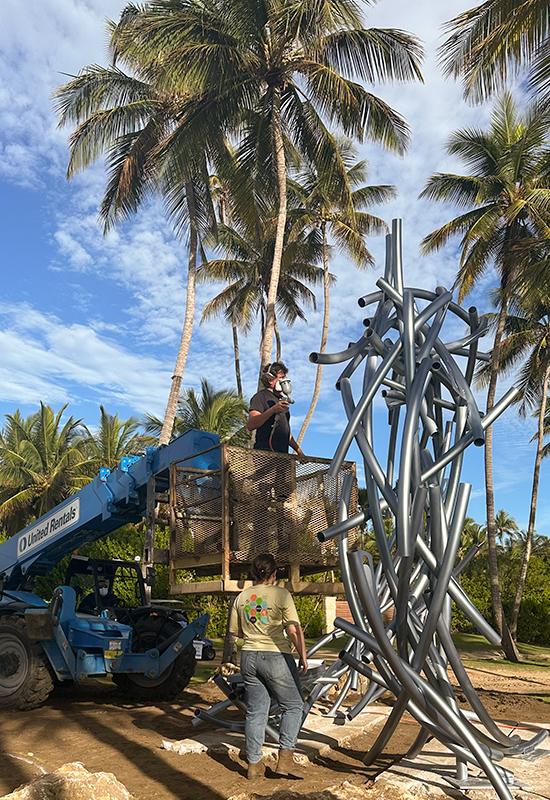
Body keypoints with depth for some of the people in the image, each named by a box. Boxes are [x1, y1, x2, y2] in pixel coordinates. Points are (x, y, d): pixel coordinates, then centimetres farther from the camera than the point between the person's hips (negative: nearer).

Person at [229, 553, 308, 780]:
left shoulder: (241, 597, 5)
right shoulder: (281, 594, -10)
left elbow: (235, 631, 14)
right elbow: (294, 630, -13)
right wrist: (303, 656, -4)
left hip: (249, 657, 5)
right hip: (276, 658, -5)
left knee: (255, 711, 13)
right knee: (292, 706, 10)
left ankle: (254, 764, 18)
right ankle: (285, 759, 5)